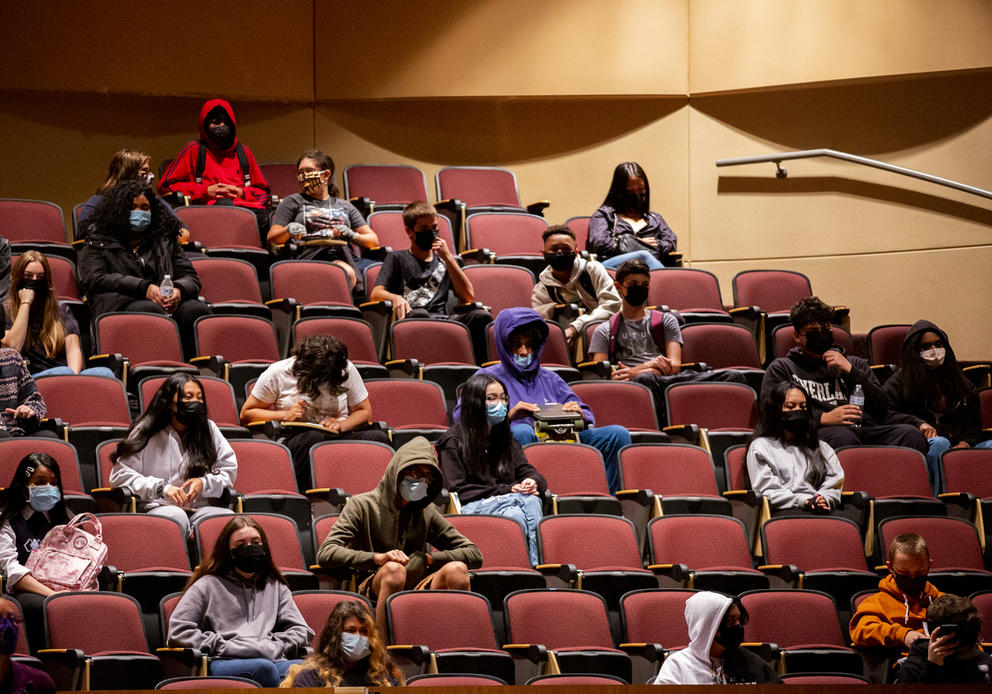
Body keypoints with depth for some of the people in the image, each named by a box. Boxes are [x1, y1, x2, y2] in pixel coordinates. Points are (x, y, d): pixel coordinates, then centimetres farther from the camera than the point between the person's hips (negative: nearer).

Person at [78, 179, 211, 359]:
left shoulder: (165, 241, 29)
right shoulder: (98, 243, 19)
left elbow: (190, 277, 22)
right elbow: (95, 279, 1)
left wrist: (179, 290, -5)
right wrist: (143, 288, -10)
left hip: (166, 303, 3)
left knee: (196, 309, -30)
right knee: (150, 309, -38)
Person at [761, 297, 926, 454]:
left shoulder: (854, 363, 32)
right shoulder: (782, 368, 23)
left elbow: (882, 407, 18)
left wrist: (850, 371, 8)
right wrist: (823, 418, -7)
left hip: (865, 429, 4)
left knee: (910, 434, -29)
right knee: (842, 437, -42)